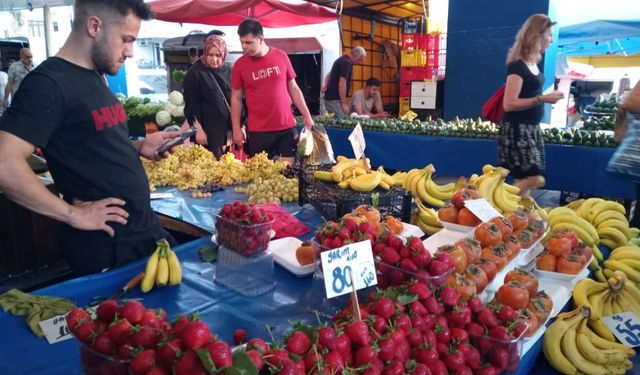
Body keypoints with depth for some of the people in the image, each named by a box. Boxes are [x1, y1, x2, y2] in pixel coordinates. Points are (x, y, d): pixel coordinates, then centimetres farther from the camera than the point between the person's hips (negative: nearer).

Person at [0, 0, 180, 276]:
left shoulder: (95, 77, 11)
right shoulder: (48, 82, -17)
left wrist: (139, 147, 4)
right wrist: (73, 214, -20)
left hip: (146, 228, 9)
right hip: (105, 247, -9)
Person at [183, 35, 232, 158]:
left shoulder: (228, 71, 8)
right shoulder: (195, 73, -6)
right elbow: (191, 105, -8)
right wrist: (198, 129, -13)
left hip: (229, 127, 5)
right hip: (208, 130, -5)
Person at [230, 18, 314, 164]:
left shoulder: (281, 57, 2)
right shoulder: (240, 65, -1)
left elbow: (293, 88, 9)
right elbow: (236, 98, 5)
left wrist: (306, 116, 7)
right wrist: (236, 129, 0)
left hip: (287, 127, 1)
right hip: (258, 131, -1)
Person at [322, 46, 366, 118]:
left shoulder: (343, 59, 17)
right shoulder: (347, 62, -15)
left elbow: (330, 74, 24)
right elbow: (342, 84, -22)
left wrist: (325, 84, 4)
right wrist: (344, 104, -19)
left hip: (331, 98, 10)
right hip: (334, 99, -10)